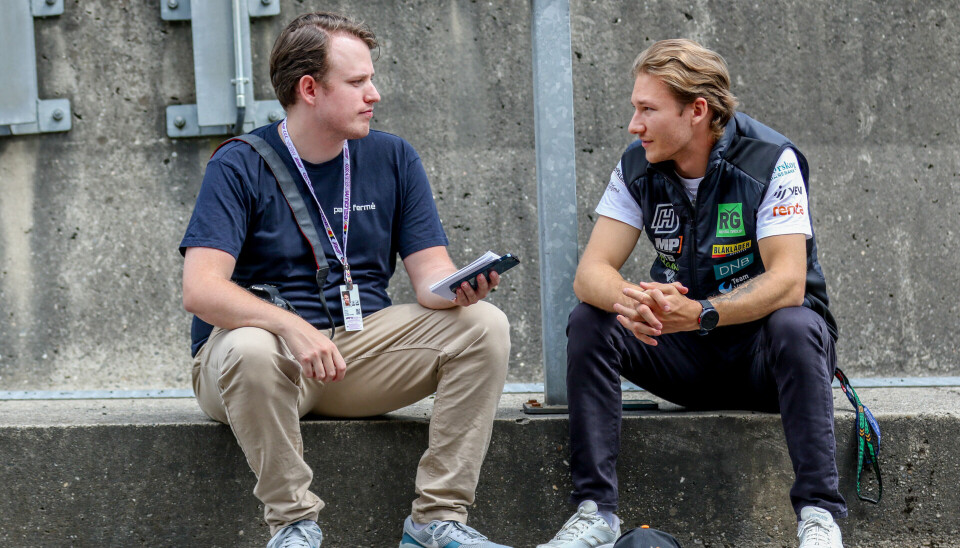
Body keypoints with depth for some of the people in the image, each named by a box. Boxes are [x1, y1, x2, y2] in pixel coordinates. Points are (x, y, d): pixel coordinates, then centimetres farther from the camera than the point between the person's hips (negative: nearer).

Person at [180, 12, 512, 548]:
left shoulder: (393, 158, 6)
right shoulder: (240, 167, -8)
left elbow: (432, 274, 1)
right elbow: (201, 289, -20)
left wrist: (457, 289, -25)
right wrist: (292, 327, -37)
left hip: (362, 343, 4)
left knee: (484, 325, -16)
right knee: (252, 351, -39)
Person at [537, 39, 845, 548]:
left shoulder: (770, 161, -17)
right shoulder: (637, 167, -4)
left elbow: (788, 281, -26)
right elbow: (590, 272, -11)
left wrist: (700, 313, -42)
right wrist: (627, 300, -37)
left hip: (762, 349, -4)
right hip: (685, 354, 4)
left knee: (795, 326, -36)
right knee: (589, 321, -19)